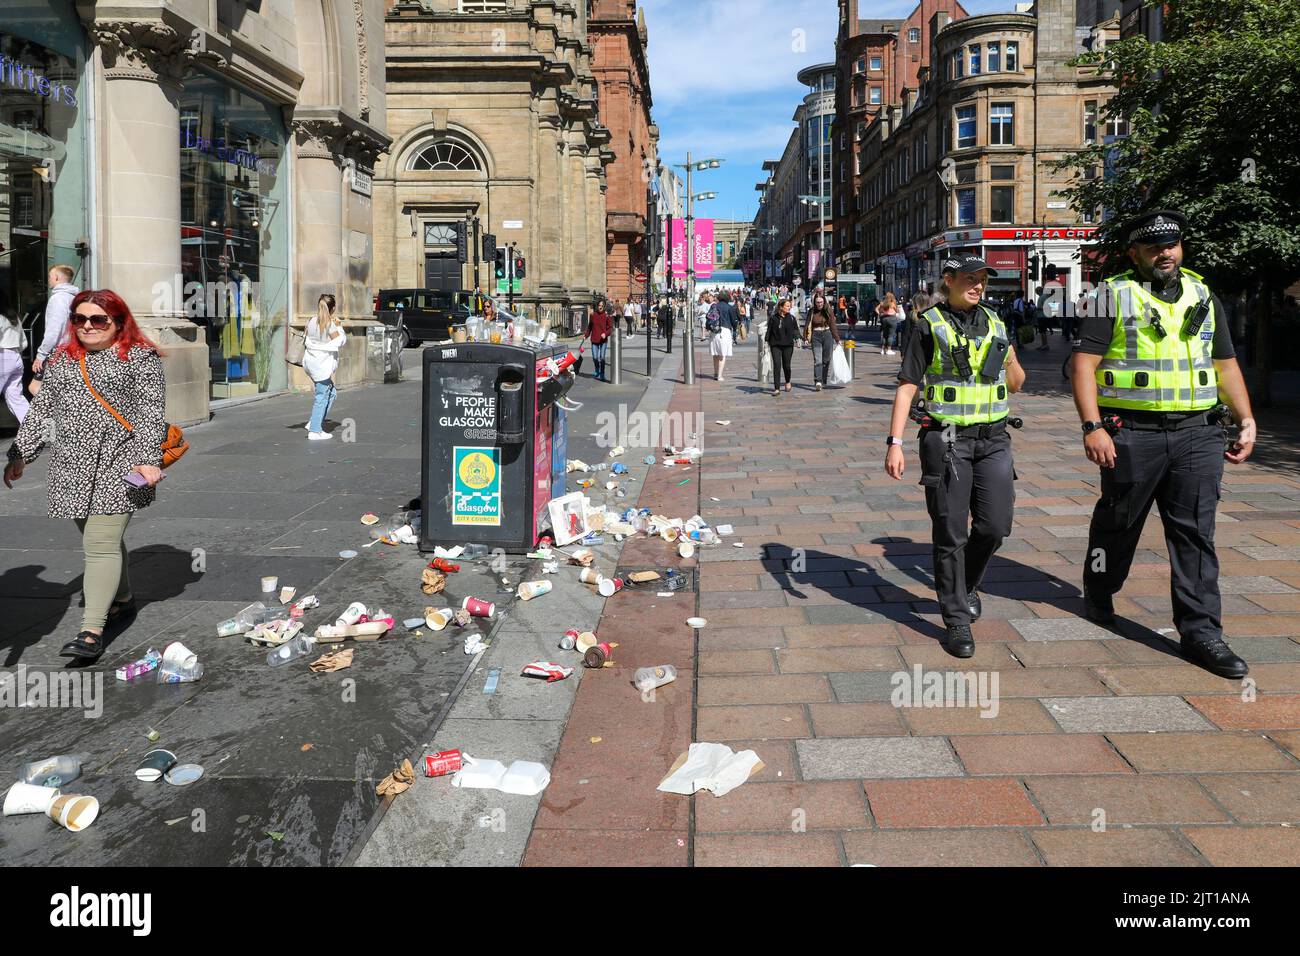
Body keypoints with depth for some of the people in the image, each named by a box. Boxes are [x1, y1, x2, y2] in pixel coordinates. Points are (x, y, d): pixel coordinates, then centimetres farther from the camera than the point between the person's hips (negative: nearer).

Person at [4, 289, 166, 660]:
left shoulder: (139, 357, -1)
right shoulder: (60, 360, 17)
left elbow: (151, 412, -7)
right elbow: (41, 410, 19)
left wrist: (149, 459, -16)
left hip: (119, 463, -6)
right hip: (73, 464, 6)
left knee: (101, 543, -12)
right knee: (100, 539, 13)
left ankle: (91, 632, -14)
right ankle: (122, 601, 33)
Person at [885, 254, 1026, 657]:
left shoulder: (994, 324, 12)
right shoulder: (930, 325, -3)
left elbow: (1016, 384, 19)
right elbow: (907, 385, -6)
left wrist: (1009, 356, -2)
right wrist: (895, 442, -13)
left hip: (993, 438, 4)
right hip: (947, 439, -4)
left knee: (994, 525, 0)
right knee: (950, 533, 0)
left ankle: (967, 584, 30)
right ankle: (957, 620, 12)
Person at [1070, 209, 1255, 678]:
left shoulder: (1203, 296, 15)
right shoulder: (1113, 295, 0)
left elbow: (1226, 364, 20)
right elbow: (1084, 362, -7)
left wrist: (1246, 421, 9)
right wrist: (1092, 427, -16)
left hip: (1198, 434, 4)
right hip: (1133, 434, -3)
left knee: (1196, 533, 0)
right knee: (1118, 523, 10)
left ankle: (1201, 632, 3)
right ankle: (1098, 598, 34)